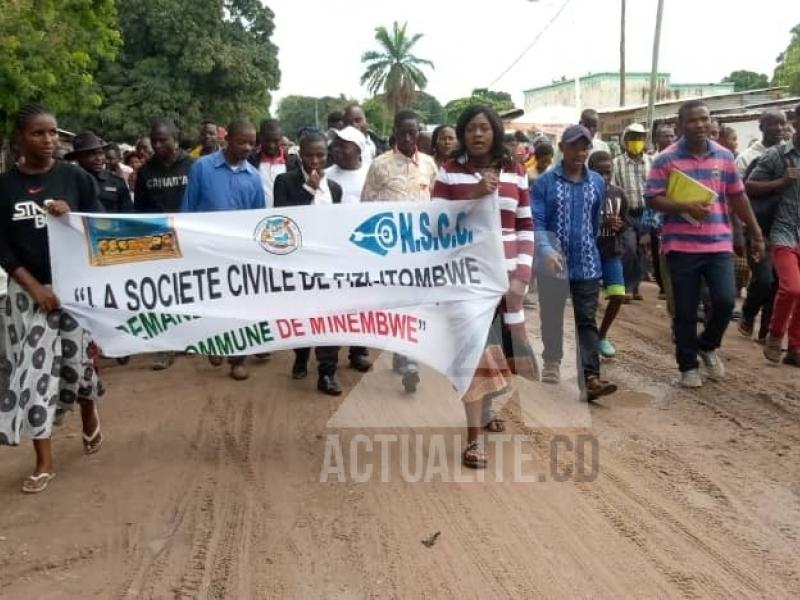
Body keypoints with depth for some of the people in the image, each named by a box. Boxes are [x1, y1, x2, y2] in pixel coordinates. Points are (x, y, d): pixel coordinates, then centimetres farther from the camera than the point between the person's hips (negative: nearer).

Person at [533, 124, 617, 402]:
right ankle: (552, 364, 31)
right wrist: (547, 250, -27)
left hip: (587, 264, 2)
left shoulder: (597, 183, 7)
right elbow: (535, 222, -12)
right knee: (552, 317, 12)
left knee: (587, 321, -4)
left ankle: (590, 379, -9)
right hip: (553, 262, -2)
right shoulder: (545, 182, -5)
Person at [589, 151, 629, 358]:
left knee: (618, 295, -1)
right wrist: (603, 222, -24)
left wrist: (619, 225, -9)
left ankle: (602, 336, 20)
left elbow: (625, 221, 15)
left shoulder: (618, 194, 6)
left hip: (612, 252, 4)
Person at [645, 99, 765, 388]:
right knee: (685, 312, 4)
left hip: (719, 244, 3)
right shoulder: (665, 159, -4)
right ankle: (688, 366, 20)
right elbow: (652, 200, -8)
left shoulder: (724, 156, 7)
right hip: (681, 246, -2)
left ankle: (707, 345, 22)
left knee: (725, 301, -7)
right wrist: (686, 208, -23)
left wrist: (756, 234, 14)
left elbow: (738, 197, 13)